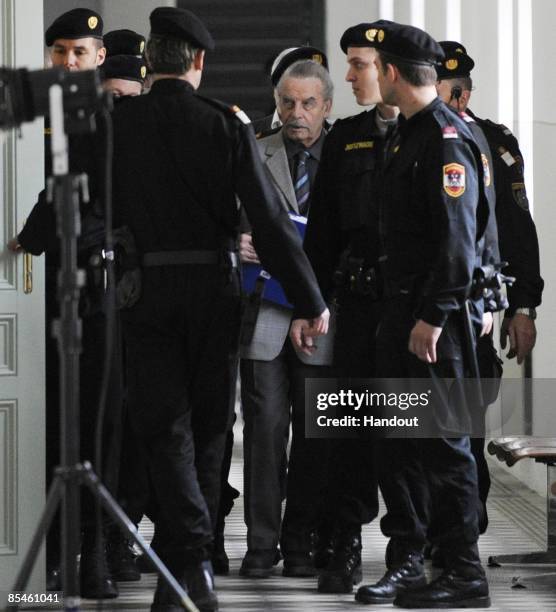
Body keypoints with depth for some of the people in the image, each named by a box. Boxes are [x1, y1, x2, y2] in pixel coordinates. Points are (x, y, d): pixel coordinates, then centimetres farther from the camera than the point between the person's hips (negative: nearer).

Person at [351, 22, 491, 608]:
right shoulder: (407, 135, 16)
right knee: (395, 443, 12)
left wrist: (434, 316, -22)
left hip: (435, 317, -10)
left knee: (443, 441, -5)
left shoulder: (447, 138, -14)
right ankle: (407, 563, 19)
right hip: (400, 311, 10)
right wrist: (399, 313, 18)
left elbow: (458, 238, -21)